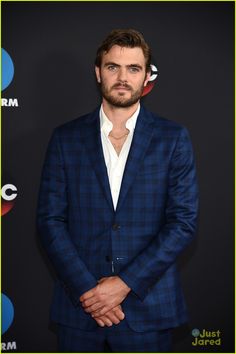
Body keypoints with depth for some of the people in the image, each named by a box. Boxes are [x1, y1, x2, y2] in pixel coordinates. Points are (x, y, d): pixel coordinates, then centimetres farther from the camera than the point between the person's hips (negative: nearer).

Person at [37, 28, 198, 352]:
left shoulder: (173, 138, 0)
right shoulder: (66, 138, 3)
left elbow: (184, 221, -5)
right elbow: (50, 219, 0)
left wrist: (126, 283, -12)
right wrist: (85, 288, -11)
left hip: (147, 306, -1)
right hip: (80, 303, 1)